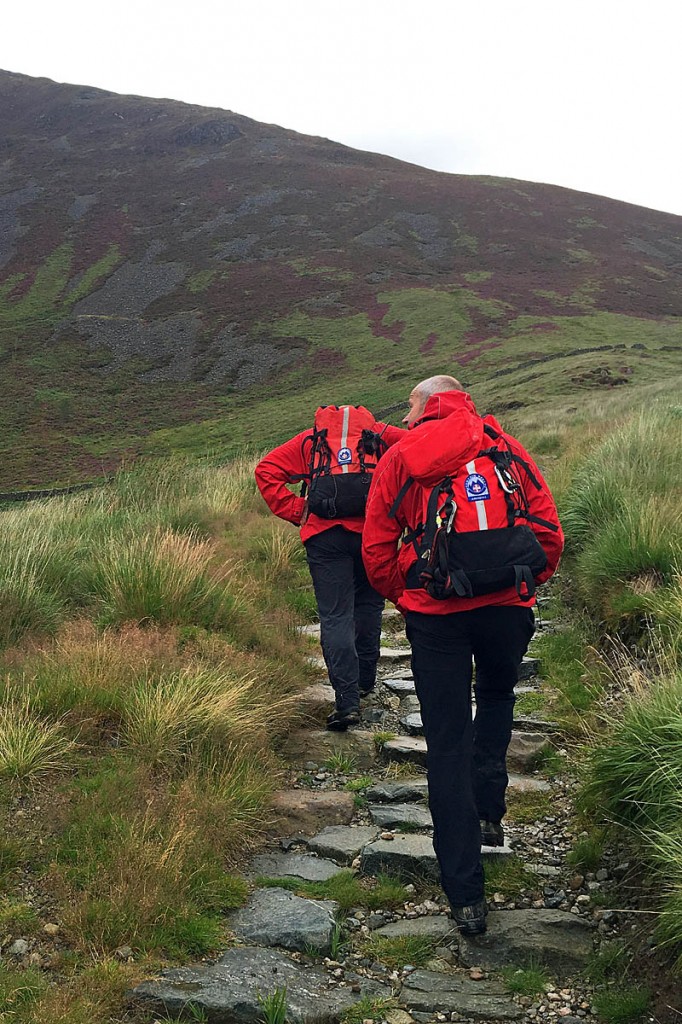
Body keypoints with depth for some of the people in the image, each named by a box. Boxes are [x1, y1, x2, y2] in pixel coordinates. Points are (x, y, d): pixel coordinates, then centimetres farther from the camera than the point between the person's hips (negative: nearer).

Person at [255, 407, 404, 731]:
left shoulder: (309, 440, 19)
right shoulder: (380, 434, 17)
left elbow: (267, 470, 10)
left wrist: (297, 512, 7)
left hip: (325, 535, -1)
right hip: (373, 531, 1)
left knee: (335, 616, 0)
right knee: (368, 607, 19)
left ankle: (347, 701, -7)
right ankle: (364, 682, 31)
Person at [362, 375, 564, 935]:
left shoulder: (398, 458, 5)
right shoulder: (505, 447, 6)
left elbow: (376, 552, 2)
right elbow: (549, 529, 2)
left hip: (434, 615, -1)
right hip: (508, 607, 1)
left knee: (448, 744, 6)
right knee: (497, 697, 31)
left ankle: (466, 895, 7)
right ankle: (489, 810, 21)